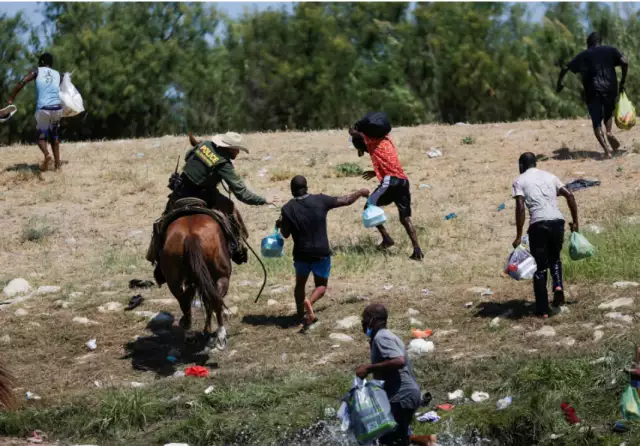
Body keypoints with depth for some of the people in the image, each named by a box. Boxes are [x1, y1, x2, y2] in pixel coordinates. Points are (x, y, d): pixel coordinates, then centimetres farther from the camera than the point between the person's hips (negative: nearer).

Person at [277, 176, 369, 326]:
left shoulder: (287, 209, -9)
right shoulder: (320, 200, -8)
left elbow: (285, 234, 0)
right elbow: (346, 201, 0)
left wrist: (280, 224, 22)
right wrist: (360, 192, 19)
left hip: (301, 253, 1)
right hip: (321, 252, -1)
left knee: (300, 283, 24)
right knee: (321, 285, 12)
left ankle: (301, 316, 25)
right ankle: (310, 302, -19)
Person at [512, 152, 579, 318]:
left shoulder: (520, 181, 9)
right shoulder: (550, 176, 22)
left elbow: (520, 207, -5)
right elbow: (570, 195, 13)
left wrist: (519, 236, -5)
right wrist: (575, 222, 18)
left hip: (538, 224, -3)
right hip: (557, 221, 3)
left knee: (540, 267, 8)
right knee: (554, 258, 27)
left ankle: (543, 310, 8)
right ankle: (558, 286, -1)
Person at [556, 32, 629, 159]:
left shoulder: (583, 56, 10)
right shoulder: (610, 50, 12)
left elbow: (566, 68, 5)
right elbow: (624, 62, -4)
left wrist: (559, 83, 18)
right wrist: (623, 81, 4)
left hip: (592, 91, -1)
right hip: (610, 88, 1)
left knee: (596, 122, 4)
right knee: (608, 113, 24)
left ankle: (606, 149, -13)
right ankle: (609, 132, -8)